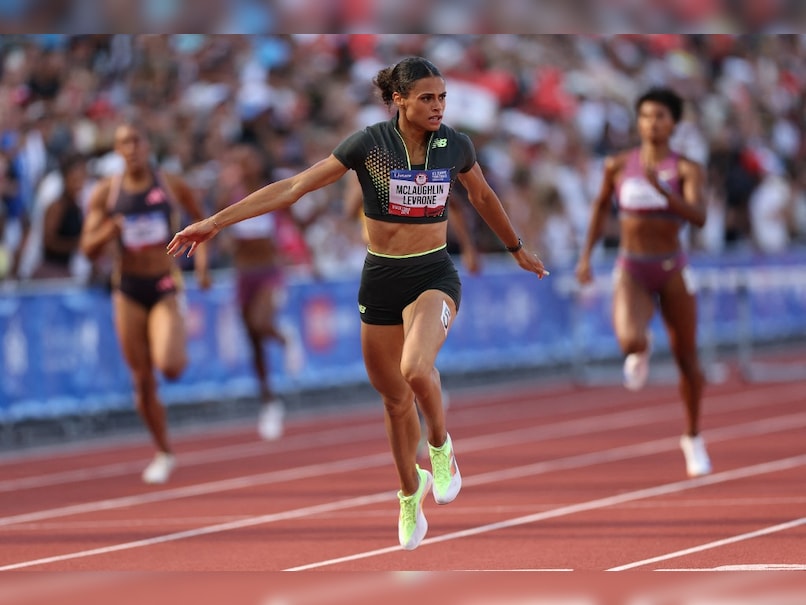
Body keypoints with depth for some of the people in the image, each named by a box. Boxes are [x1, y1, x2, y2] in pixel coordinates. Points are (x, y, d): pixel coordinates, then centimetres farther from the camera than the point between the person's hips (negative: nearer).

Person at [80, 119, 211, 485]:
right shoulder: (105, 192, 0)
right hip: (128, 290, 2)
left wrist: (202, 259, 2)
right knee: (143, 381, 5)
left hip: (165, 287, -2)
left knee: (169, 366, -24)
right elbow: (88, 249, -1)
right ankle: (163, 454, 21)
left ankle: (177, 353, 15)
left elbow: (200, 221, 16)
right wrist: (107, 232, -21)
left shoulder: (172, 186, -2)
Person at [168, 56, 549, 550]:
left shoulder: (455, 146, -5)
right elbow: (293, 188, -13)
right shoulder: (369, 144, -12)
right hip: (381, 280, 1)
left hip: (434, 275, -1)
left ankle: (441, 447, 0)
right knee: (395, 400, 12)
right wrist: (216, 222, -17)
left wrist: (518, 250, 31)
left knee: (416, 368, -30)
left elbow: (484, 198, 17)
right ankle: (411, 492, 39)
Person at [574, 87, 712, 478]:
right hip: (631, 271, 0)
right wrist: (586, 255, 11)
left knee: (687, 360, 9)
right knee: (630, 341, -28)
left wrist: (660, 189, -36)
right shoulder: (618, 165, -1)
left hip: (672, 270, 0)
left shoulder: (686, 170, -7)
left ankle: (693, 438, 35)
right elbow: (601, 205, 17)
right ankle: (639, 352, 14)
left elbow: (698, 217, -23)